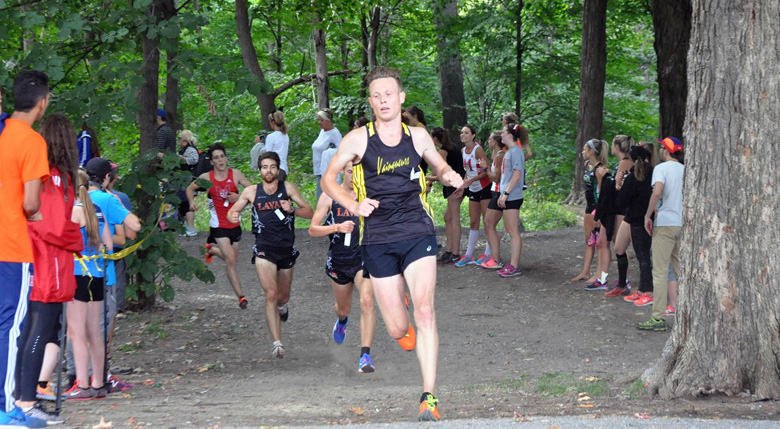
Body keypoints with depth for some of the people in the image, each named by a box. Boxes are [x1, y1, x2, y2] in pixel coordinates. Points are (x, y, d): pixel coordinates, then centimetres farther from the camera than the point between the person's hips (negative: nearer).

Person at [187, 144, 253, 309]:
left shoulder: (235, 174, -5)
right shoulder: (206, 178, -6)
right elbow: (190, 189, 11)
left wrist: (239, 197, -20)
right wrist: (192, 202, -8)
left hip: (234, 223, 3)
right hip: (219, 225, -3)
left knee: (232, 259, 18)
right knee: (230, 260, -14)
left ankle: (211, 249, 48)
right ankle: (240, 296, -8)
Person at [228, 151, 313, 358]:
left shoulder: (287, 188, 1)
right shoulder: (251, 191, 1)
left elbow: (309, 212, 1)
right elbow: (232, 212, 10)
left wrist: (292, 209, -19)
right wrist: (232, 217, -14)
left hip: (287, 249, 2)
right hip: (264, 250, -2)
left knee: (282, 297, 15)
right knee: (271, 294, -17)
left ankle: (282, 306, 55)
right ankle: (277, 343, -19)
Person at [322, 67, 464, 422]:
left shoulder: (418, 136, 5)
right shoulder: (358, 139, -2)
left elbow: (439, 167, 23)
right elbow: (328, 179, 7)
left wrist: (450, 176, -1)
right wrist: (353, 205, -10)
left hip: (418, 234, 1)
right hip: (378, 240, 0)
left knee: (424, 312, -18)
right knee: (398, 330, 2)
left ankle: (429, 398, -16)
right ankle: (399, 309, 43)